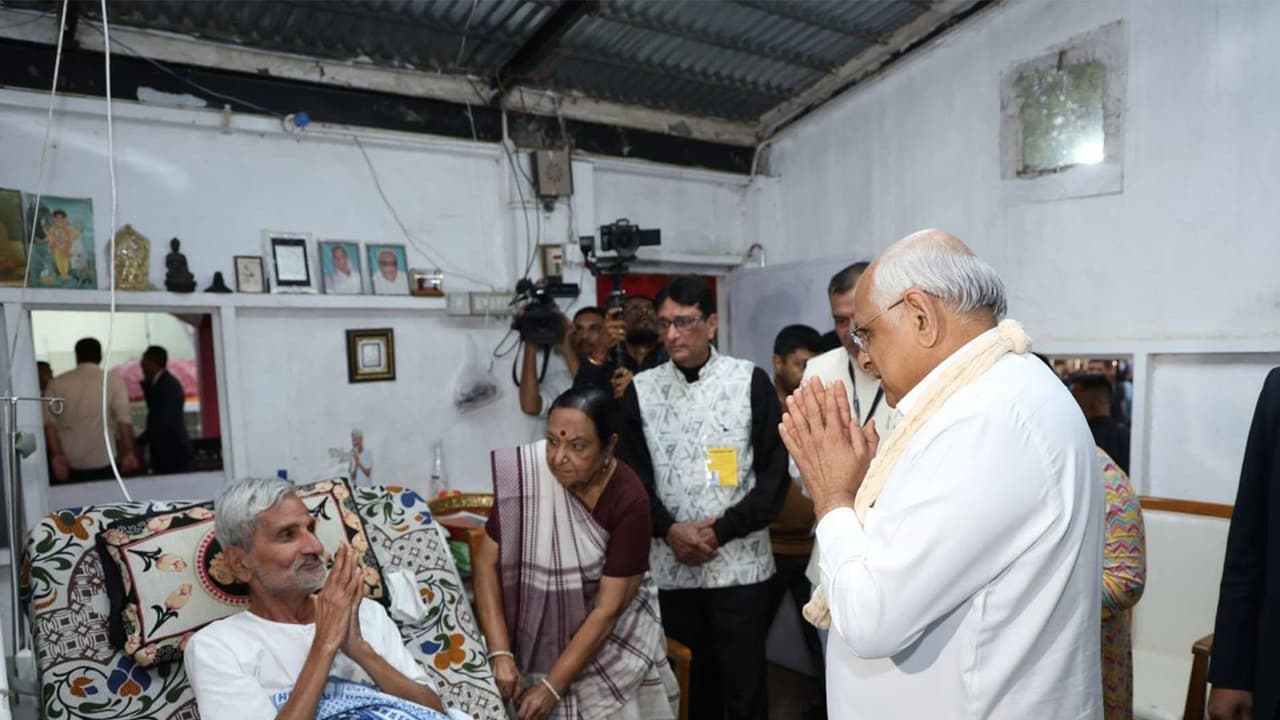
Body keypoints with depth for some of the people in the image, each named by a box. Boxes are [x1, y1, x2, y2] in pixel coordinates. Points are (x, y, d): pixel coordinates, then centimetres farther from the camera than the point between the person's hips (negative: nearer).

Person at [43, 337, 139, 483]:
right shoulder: (113, 380, -1)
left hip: (68, 462, 2)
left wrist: (56, 455, -5)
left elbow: (49, 421, -3)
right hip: (103, 460, -2)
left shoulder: (57, 383, 6)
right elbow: (123, 420, -9)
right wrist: (129, 453, -7)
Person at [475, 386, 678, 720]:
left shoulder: (628, 500, -23)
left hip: (613, 642, -1)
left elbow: (607, 611, -20)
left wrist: (551, 687, -19)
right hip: (542, 639, 2)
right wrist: (500, 654, -18)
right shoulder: (526, 473, -19)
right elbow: (487, 562, -12)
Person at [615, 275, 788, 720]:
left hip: (740, 563, -2)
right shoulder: (642, 389, 3)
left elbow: (775, 472, -4)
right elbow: (631, 475, 3)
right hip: (670, 566, 2)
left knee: (744, 683, 8)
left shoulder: (750, 382, -3)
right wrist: (669, 530, -12)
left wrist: (721, 531, -13)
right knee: (688, 679, 14)